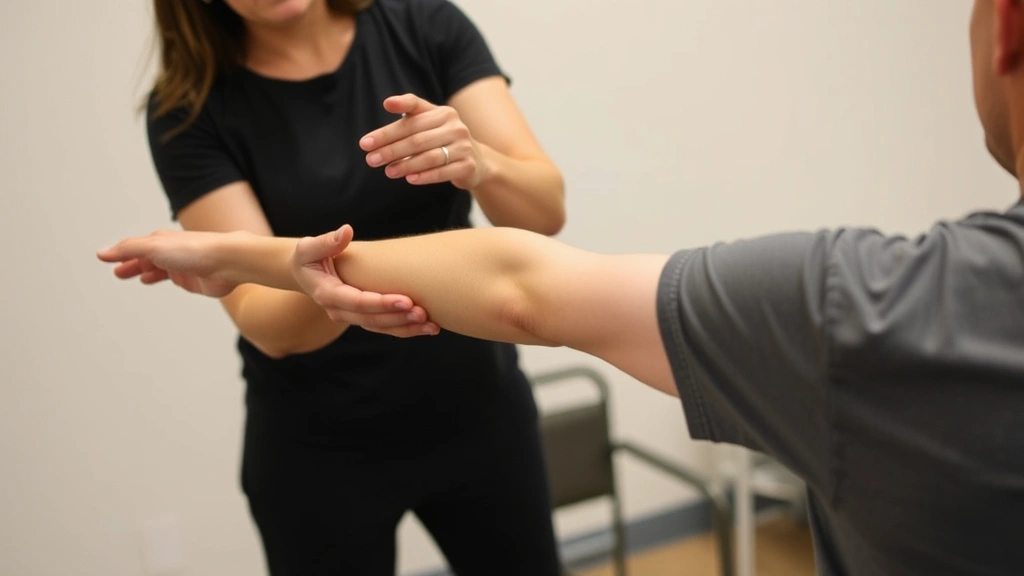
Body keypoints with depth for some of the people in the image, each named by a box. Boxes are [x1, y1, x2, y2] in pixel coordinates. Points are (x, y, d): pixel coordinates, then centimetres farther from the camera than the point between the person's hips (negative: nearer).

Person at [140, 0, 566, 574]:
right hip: (318, 446, -1)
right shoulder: (189, 109, -11)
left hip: (478, 404, 2)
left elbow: (547, 210, -14)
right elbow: (262, 321, -19)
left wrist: (476, 164, -35)